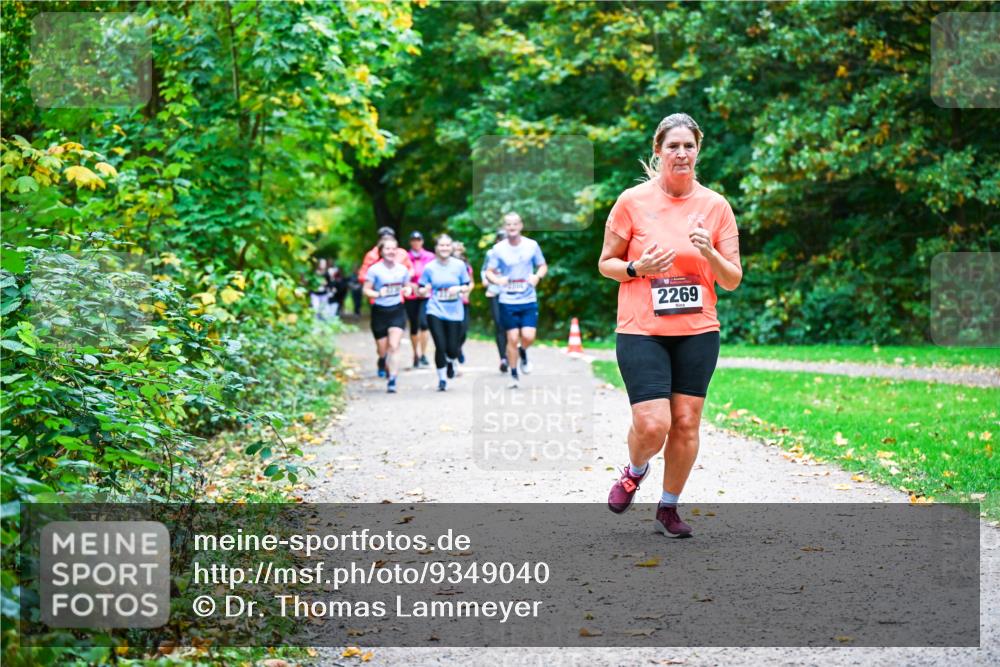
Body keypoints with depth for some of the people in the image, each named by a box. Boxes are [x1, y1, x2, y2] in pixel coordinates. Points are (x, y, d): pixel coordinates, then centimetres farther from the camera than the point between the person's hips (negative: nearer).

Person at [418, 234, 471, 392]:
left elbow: (467, 286, 8)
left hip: (454, 313, 1)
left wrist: (459, 289, -13)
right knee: (440, 347, -10)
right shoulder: (429, 268, -1)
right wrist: (425, 291, -17)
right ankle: (442, 379, 11)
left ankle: (451, 362, 36)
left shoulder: (459, 265, 0)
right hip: (435, 312, -1)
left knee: (452, 349, -2)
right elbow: (421, 290, 5)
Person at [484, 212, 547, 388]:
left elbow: (543, 266, 11)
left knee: (528, 337, -11)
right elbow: (489, 272, 4)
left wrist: (537, 276, -11)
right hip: (508, 301, 0)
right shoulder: (499, 248, -1)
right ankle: (514, 375, 15)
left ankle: (523, 353, 25)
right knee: (512, 339, -1)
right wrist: (497, 280, -18)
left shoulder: (532, 245, 1)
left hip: (529, 300, 1)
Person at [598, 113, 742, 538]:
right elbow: (605, 263, 5)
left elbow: (732, 281, 5)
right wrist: (637, 269, -14)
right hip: (641, 331, -2)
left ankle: (668, 508, 20)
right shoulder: (632, 201, -2)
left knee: (686, 423, 2)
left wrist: (710, 254, -14)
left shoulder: (716, 206, 4)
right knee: (652, 425, -13)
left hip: (698, 331, 3)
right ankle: (634, 472, 21)